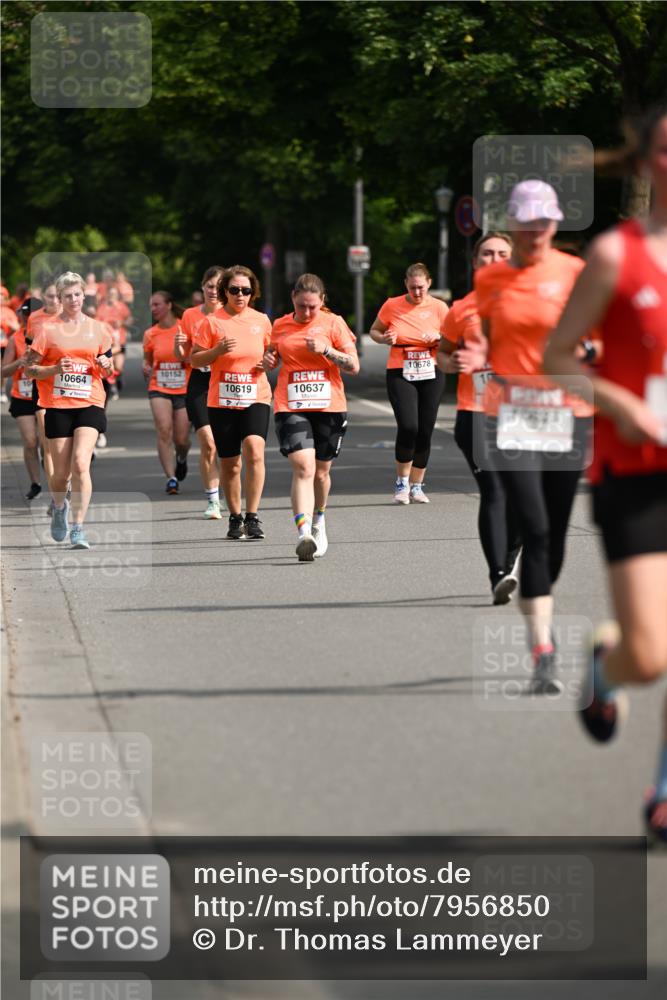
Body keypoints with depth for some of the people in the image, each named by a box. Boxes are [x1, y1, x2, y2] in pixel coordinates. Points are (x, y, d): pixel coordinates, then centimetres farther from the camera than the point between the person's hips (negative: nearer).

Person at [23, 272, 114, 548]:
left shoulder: (97, 328, 8)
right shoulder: (48, 329, 1)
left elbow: (108, 369, 21)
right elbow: (29, 369, 1)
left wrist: (105, 365, -2)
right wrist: (56, 369, -15)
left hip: (89, 404, 0)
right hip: (57, 407, 0)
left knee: (80, 464, -18)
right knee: (61, 472, 4)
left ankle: (78, 529, -15)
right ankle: (59, 506, 39)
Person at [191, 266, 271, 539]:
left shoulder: (261, 321, 6)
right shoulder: (212, 322, -1)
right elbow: (195, 360, 0)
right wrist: (218, 350, -17)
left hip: (256, 397, 0)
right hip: (222, 401, 0)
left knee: (254, 449, -22)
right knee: (229, 463, 6)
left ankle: (252, 516, -19)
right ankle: (235, 517, 25)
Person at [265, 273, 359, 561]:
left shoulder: (333, 323, 1)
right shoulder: (280, 326, 8)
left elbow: (354, 366, -1)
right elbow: (273, 357, 25)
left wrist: (326, 350, -15)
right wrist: (268, 361, 1)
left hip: (329, 407, 0)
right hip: (290, 407, 0)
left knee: (321, 472, 11)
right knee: (303, 468, -18)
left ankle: (318, 523, 40)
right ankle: (304, 535, -29)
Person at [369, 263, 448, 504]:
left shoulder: (438, 307, 1)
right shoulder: (392, 306, 0)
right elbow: (374, 331, 13)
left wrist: (439, 338, -13)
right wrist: (384, 338, -9)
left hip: (431, 375, 2)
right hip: (399, 373, -2)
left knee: (425, 432, 1)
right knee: (408, 427, -18)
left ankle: (416, 486, 15)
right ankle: (401, 483, 0)